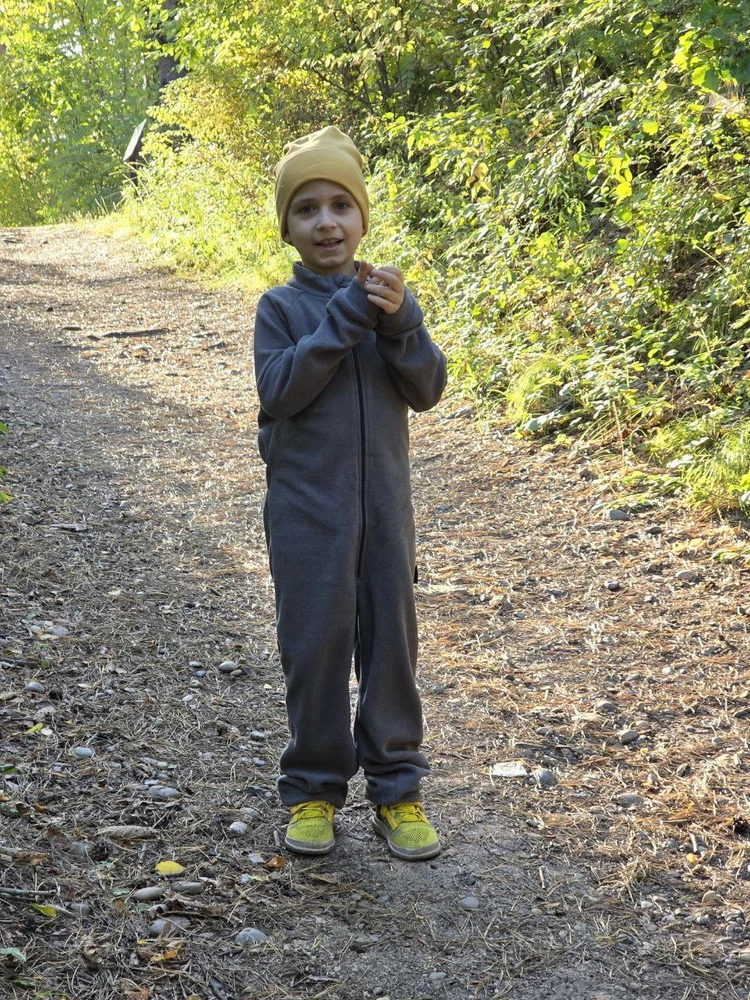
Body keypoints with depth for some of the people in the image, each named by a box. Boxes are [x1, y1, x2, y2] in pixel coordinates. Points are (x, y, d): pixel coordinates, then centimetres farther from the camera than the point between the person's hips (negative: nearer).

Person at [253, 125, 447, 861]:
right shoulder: (280, 306, -2)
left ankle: (396, 787, 19)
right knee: (316, 643, 4)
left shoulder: (389, 297, 5)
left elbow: (427, 390, -3)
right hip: (308, 506, -2)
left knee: (391, 640, 7)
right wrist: (345, 316, -20)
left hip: (384, 502, 3)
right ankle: (313, 788, 18)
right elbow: (277, 392, -16)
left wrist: (398, 323, -20)